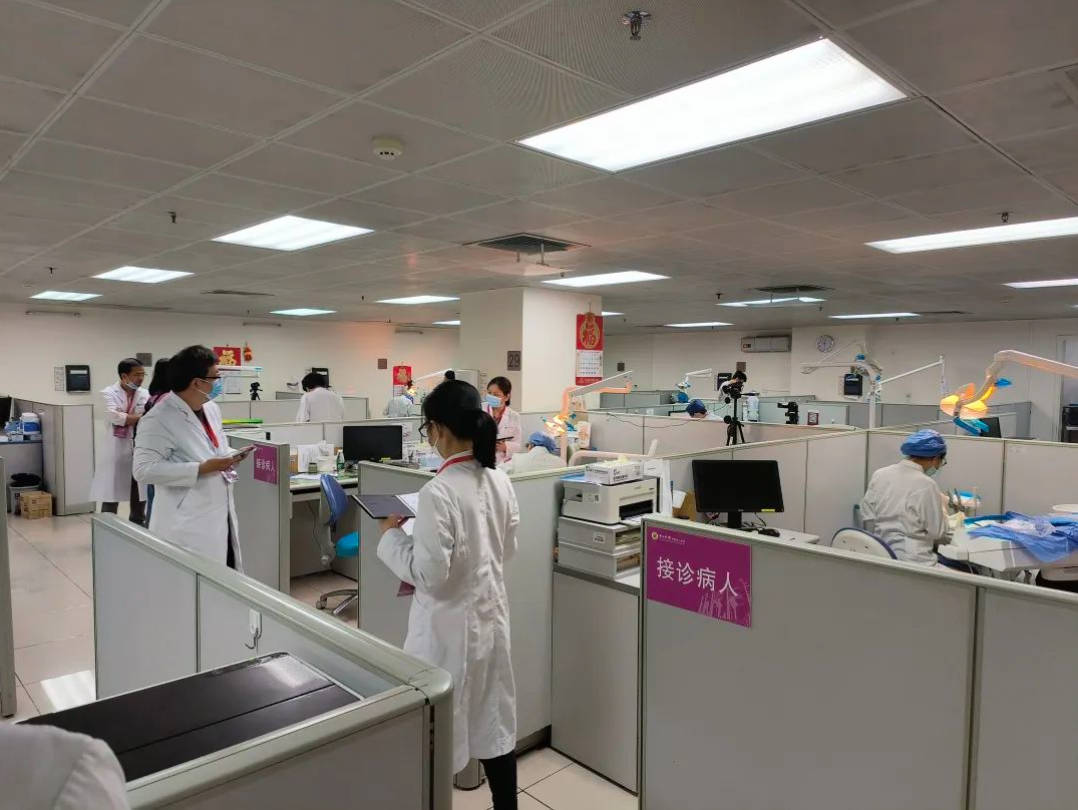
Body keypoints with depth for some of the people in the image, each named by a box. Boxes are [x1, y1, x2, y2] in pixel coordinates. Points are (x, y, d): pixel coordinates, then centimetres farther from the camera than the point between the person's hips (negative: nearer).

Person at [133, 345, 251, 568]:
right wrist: (201, 469, -23)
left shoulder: (211, 408, 10)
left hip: (221, 518, 8)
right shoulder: (160, 419, -15)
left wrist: (229, 457, 1)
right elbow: (144, 469, -20)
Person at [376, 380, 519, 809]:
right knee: (494, 722, 20)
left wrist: (392, 535, -9)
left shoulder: (438, 492, -25)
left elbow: (429, 574, -21)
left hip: (451, 625, -7)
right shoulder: (500, 481, -2)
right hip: (491, 615, 7)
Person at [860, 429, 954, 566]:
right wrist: (943, 516, 13)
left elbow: (867, 519, 6)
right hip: (913, 563, -7)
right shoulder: (926, 485, -13)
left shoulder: (879, 474, 3)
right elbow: (941, 536, -5)